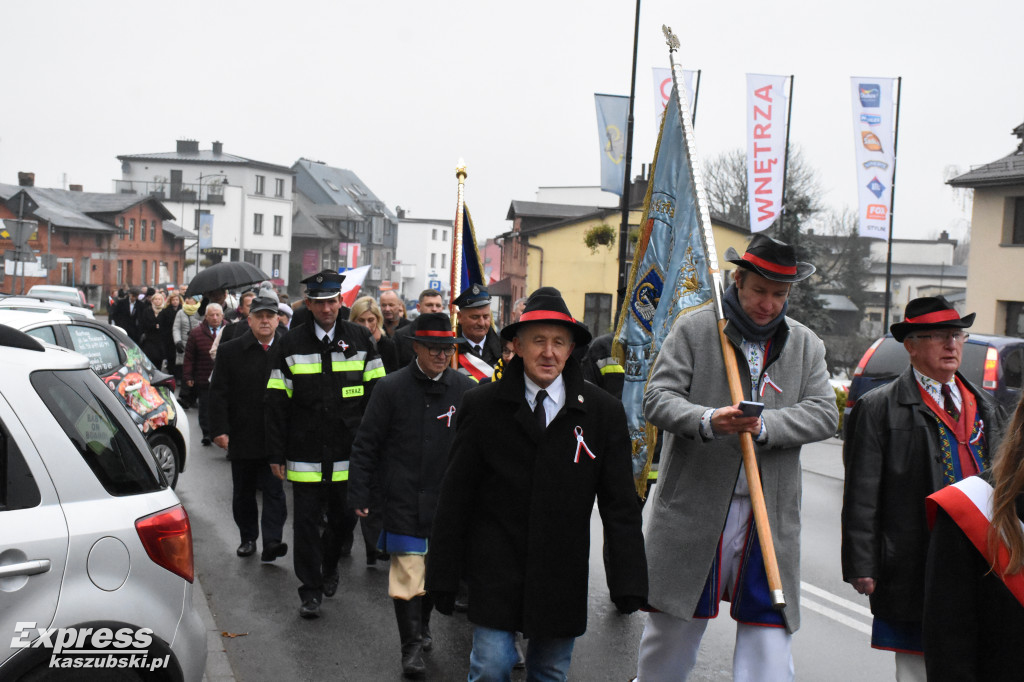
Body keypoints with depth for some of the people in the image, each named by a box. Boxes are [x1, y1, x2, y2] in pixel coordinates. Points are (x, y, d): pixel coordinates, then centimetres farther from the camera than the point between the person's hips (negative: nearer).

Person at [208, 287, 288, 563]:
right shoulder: (230, 351, 1)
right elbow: (218, 393, 0)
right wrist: (219, 429, -8)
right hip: (242, 436, 2)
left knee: (274, 490, -6)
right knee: (243, 492, 14)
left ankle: (272, 542, -7)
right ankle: (248, 538, 29)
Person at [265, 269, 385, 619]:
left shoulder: (360, 339, 3)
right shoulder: (291, 343, 2)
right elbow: (277, 402, 2)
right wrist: (277, 453, -2)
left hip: (349, 452, 1)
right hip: (306, 453, -1)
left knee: (344, 518, 12)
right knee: (306, 521, 2)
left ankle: (330, 565, 39)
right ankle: (311, 590, 14)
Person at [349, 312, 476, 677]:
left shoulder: (465, 390, -1)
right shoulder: (391, 388, -7)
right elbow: (366, 445, -2)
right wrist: (360, 495, -5)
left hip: (447, 502, 3)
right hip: (404, 500, -3)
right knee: (408, 572, -2)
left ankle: (422, 625, 40)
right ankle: (411, 647, 13)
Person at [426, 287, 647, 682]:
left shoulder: (604, 412, -2)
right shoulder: (482, 406, -4)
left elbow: (620, 505, -1)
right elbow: (455, 497, -1)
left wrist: (629, 582, -5)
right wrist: (443, 576, -2)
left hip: (563, 576, 2)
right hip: (496, 570, -1)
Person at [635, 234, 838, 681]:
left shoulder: (806, 345, 11)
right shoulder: (693, 329, 1)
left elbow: (825, 414, 0)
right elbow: (658, 398, -6)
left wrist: (766, 425, -18)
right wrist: (706, 421, -26)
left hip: (771, 514, 2)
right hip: (694, 507, -2)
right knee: (673, 629, 10)